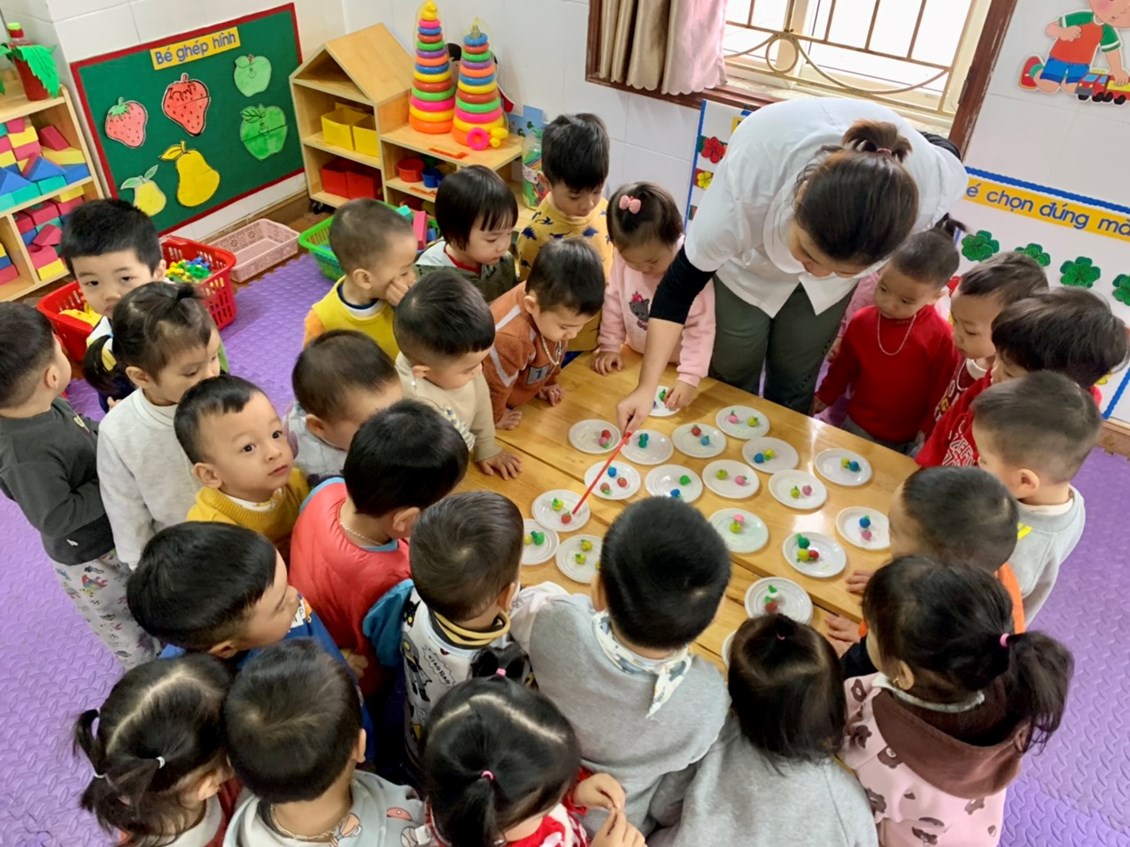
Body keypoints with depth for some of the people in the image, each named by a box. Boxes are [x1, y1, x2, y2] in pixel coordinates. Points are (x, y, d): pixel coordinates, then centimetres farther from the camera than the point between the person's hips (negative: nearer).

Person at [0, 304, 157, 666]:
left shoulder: (45, 406, -14)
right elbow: (54, 519, -34)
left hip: (115, 529, 8)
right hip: (88, 558, -8)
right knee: (119, 624, 20)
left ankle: (159, 643, 59)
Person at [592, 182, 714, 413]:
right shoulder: (623, 255, -17)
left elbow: (701, 328, -26)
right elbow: (614, 301, -2)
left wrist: (689, 377, -30)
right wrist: (609, 346, -1)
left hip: (677, 365, -4)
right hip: (637, 358, 4)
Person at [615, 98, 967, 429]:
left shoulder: (928, 185, -39)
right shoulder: (749, 176, -46)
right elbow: (681, 283, -33)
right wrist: (647, 387, -35)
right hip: (750, 256, -1)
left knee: (794, 374, 13)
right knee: (734, 368, 9)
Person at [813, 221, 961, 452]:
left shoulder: (940, 337, -17)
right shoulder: (861, 321, -7)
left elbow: (941, 392, -9)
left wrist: (927, 434, -7)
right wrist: (823, 398, 13)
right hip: (857, 427, 3)